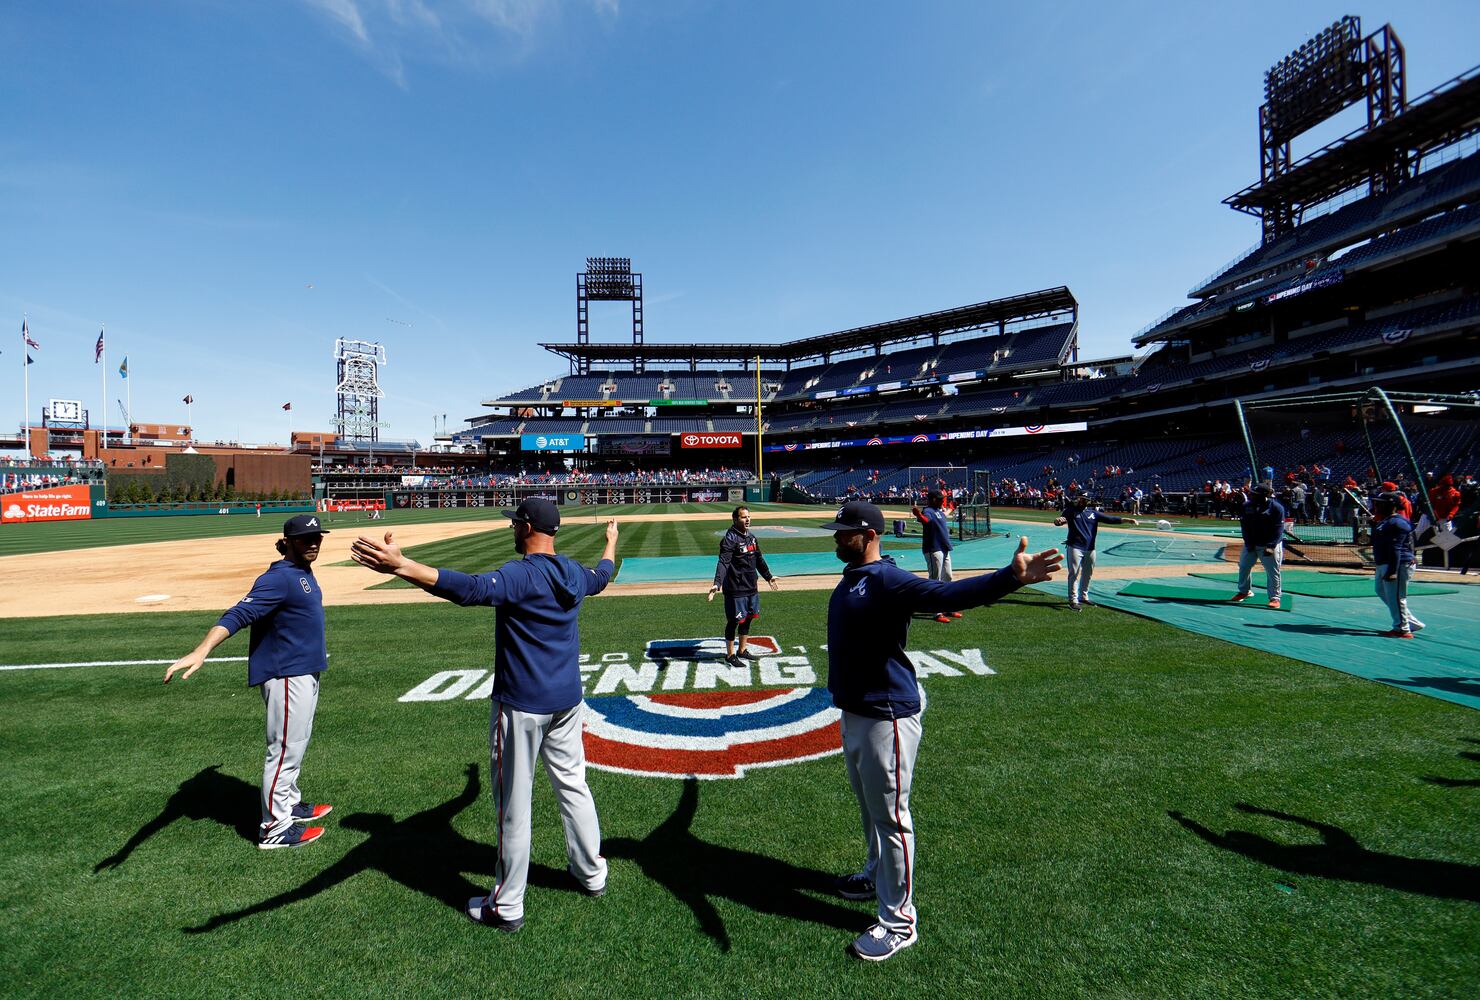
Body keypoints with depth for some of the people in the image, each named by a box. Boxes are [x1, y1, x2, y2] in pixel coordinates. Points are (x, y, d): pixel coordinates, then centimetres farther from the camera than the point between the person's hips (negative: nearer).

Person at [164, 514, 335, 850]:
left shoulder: (303, 573, 10)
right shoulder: (279, 578, -20)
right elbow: (238, 614, -31)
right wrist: (201, 652, -44)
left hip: (305, 672, 10)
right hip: (286, 675, -10)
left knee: (296, 746, 21)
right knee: (285, 749, -1)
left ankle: (290, 806, 36)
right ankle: (274, 828, 11)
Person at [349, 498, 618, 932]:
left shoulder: (520, 574, -20)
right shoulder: (574, 574, 3)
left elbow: (467, 589, -39)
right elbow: (602, 576, 27)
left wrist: (399, 565, -49)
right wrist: (612, 542, 49)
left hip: (522, 705, -7)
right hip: (567, 701, 7)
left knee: (514, 803, 6)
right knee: (573, 785, 21)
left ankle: (507, 907, 20)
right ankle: (591, 873, 37)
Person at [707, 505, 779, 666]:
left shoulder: (752, 537, 9)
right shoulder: (730, 539, -16)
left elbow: (759, 560, 23)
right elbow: (723, 563, -27)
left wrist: (768, 577, 32)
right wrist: (717, 584, -40)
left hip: (751, 588, 8)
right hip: (735, 589, -8)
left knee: (747, 619, 17)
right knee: (733, 622, 3)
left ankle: (742, 651, 33)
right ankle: (730, 655, 18)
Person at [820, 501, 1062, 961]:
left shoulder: (888, 581, -23)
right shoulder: (850, 578, 6)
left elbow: (949, 593, -38)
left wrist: (1011, 576, -54)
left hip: (886, 716, -9)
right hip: (853, 712, 9)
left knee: (890, 816, 4)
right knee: (869, 807, 25)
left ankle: (899, 921, 19)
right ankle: (880, 875, 47)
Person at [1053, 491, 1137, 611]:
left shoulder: (1093, 513, 10)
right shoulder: (1071, 511, -1)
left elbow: (1110, 519, 4)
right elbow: (1059, 521, -10)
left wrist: (1126, 520, -8)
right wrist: (1057, 520, -35)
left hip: (1090, 549, 5)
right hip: (1075, 547, -5)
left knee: (1088, 574, 15)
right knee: (1074, 573, -8)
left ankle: (1084, 596, 29)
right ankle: (1073, 600, -5)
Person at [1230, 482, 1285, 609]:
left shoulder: (1276, 508, -12)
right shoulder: (1247, 506, -1)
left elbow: (1278, 529, -14)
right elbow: (1244, 525, 1)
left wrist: (1270, 546, -21)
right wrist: (1248, 543, -8)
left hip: (1270, 545, -5)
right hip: (1250, 544, 5)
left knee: (1273, 571, -4)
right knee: (1244, 567, 12)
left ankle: (1275, 598, 4)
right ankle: (1245, 591, 30)